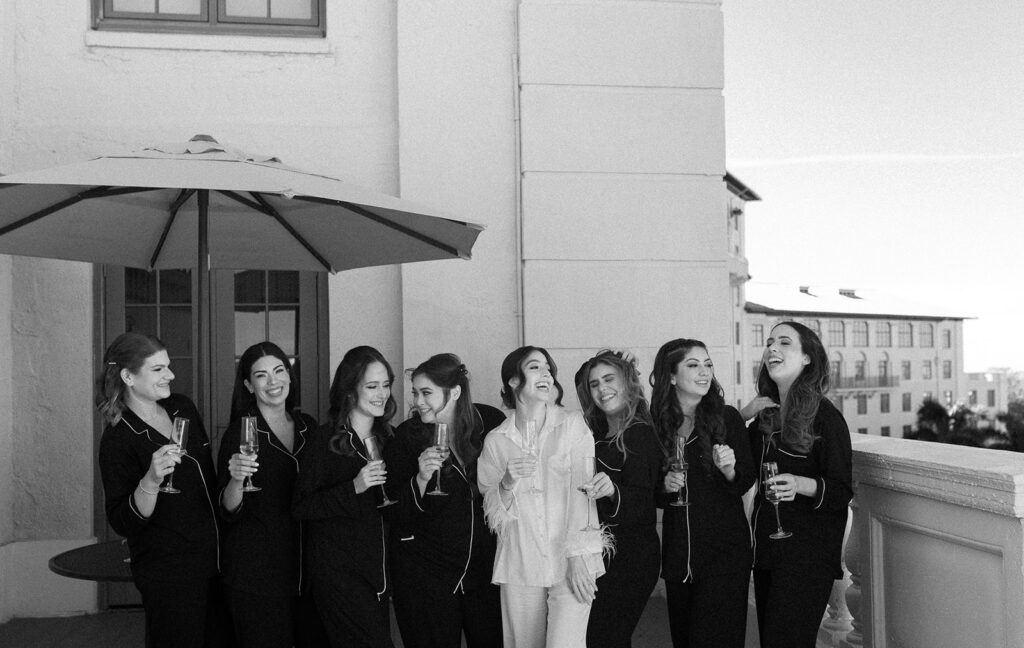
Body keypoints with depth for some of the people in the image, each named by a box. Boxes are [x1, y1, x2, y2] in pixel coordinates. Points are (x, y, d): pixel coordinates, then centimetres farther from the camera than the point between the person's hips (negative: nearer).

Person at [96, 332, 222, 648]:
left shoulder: (182, 407, 4)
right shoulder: (117, 440, -15)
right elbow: (123, 524, -17)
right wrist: (151, 481, -32)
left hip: (212, 559, 7)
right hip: (167, 572, -6)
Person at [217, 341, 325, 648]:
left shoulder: (308, 425, 6)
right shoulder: (239, 433, -8)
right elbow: (229, 513, -11)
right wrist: (236, 480, -30)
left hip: (309, 570, 5)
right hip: (255, 574, -5)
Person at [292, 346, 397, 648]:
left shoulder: (385, 438, 11)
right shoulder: (326, 439, -9)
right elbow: (300, 507, -14)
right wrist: (353, 487, -22)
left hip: (377, 572, 7)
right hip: (337, 574, -7)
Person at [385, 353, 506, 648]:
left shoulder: (492, 422, -6)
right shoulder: (406, 436, -10)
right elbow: (402, 513, -11)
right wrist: (421, 479, -27)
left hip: (485, 565, 2)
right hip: (423, 568, -2)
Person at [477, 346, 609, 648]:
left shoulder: (573, 425, 4)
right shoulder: (495, 441, 7)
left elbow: (582, 493, -4)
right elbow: (493, 515, 7)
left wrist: (579, 555, -13)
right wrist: (507, 483, -13)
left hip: (570, 565, -1)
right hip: (520, 566, 2)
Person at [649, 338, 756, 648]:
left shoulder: (727, 418, -5)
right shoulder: (657, 424, 2)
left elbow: (746, 482, 0)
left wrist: (729, 470, -20)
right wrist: (665, 487, -10)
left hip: (725, 551, -3)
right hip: (678, 551, 3)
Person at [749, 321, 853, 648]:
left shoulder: (824, 416, -10)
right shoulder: (764, 416, 10)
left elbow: (842, 491, -11)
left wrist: (801, 485, -28)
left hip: (808, 556, -7)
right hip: (766, 548, 7)